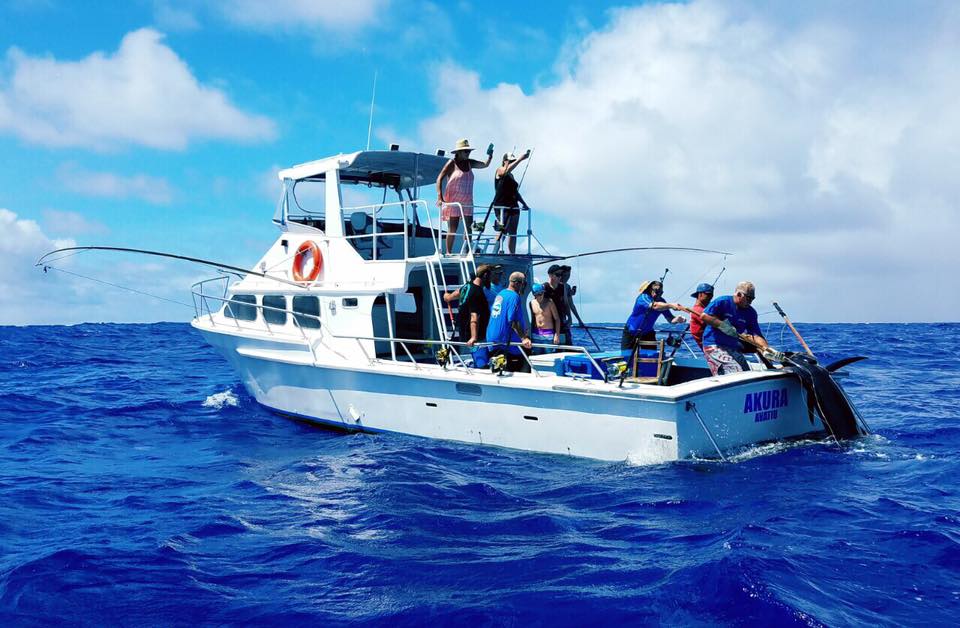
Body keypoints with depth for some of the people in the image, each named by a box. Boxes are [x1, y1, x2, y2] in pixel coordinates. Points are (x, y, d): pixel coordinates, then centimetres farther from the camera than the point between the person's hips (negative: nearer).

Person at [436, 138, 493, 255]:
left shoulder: (469, 163, 10)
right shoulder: (451, 163, -6)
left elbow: (485, 165, 17)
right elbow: (439, 179, -10)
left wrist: (490, 156, -4)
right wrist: (439, 197, -21)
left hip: (467, 202, 5)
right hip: (453, 201, -5)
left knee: (468, 228, 2)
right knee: (452, 228, -5)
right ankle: (448, 252, 1)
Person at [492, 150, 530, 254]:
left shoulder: (511, 175, 20)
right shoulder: (500, 171, -2)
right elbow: (508, 170, -27)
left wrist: (524, 203, 22)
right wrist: (520, 159, -33)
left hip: (514, 206, 8)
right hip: (502, 206, -8)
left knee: (513, 233, 5)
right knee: (503, 231, -18)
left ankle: (512, 255, 7)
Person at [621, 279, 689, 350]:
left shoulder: (661, 302, -9)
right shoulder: (643, 298, -27)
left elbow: (670, 318, -14)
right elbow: (655, 306, -47)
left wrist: (677, 319, -37)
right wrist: (671, 305, -60)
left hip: (647, 334, 5)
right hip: (630, 333, -4)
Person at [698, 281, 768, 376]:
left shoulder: (751, 313, 6)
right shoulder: (722, 302, -8)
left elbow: (756, 335, -1)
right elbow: (704, 316, -14)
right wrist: (722, 325, -19)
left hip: (733, 348, 7)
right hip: (714, 345, -7)